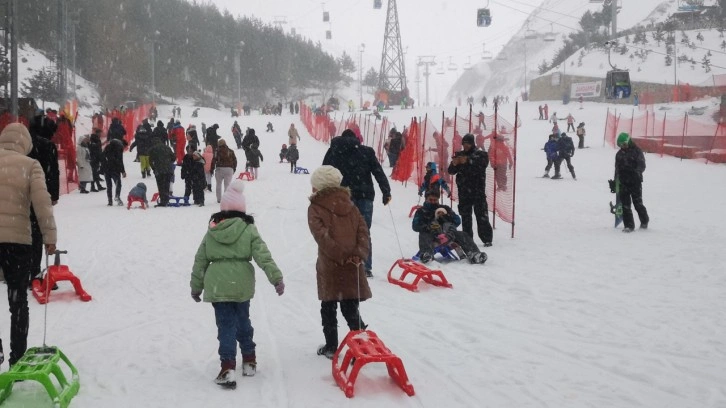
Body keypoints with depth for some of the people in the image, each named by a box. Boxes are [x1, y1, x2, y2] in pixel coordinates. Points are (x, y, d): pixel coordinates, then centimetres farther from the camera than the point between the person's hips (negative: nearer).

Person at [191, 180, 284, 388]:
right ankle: (249, 361, 29)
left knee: (226, 324, 3)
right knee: (243, 320, 19)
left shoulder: (211, 232, 6)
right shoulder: (249, 230, -2)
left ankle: (228, 367, -9)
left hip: (217, 285, 0)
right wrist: (277, 278, -9)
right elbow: (263, 256, -10)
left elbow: (200, 261, 10)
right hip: (241, 284, 0)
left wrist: (196, 287, 19)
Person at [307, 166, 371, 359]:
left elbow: (321, 235, -16)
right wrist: (360, 254, -10)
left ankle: (331, 346, 18)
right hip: (353, 267, 4)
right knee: (351, 308, 10)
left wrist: (340, 254, -18)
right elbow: (363, 231, 1)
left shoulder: (316, 208, -4)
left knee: (329, 308, 12)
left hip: (329, 266, -4)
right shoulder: (350, 206, 11)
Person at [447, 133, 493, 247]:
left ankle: (487, 239, -1)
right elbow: (451, 171, 9)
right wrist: (454, 164, -14)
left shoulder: (481, 154, 1)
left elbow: (481, 166, -18)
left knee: (482, 216, -5)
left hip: (478, 190, -4)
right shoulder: (459, 155, 12)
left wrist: (468, 161, -29)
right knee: (465, 217, 8)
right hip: (463, 190, 4)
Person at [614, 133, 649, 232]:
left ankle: (644, 221, 24)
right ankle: (629, 225, 4)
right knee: (625, 205, 0)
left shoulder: (637, 151, -3)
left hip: (635, 182, -4)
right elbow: (617, 169, 20)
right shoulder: (619, 154, 14)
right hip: (623, 182, 4)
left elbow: (642, 165, -8)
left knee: (638, 203, 2)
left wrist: (636, 172, -27)